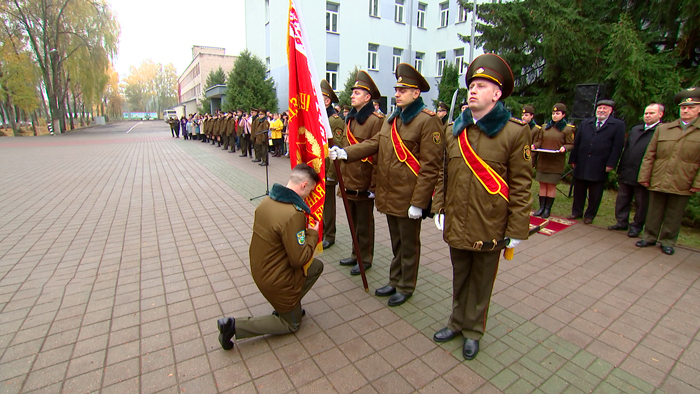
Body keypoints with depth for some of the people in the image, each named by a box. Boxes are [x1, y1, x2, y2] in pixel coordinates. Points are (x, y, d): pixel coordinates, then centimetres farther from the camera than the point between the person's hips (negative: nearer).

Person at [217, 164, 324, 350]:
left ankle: (290, 305, 23)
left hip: (259, 269, 8)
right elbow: (299, 259, -26)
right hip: (276, 280, -8)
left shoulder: (267, 201, -5)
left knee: (317, 266, 20)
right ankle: (234, 326, 4)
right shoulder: (293, 215, -32)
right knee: (291, 324, 17)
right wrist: (313, 234, -12)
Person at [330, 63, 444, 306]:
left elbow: (430, 167, -17)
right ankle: (394, 281, 38)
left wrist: (418, 202, -19)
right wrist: (345, 153, -11)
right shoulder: (392, 119, 12)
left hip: (408, 198, -7)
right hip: (389, 195, 7)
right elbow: (373, 143, 5)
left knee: (408, 245, 10)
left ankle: (406, 287, 30)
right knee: (396, 243, 21)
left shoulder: (428, 121, -13)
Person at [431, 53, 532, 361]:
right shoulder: (453, 129, 5)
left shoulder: (515, 131, -8)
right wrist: (439, 208, 4)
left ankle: (473, 331, 35)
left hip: (490, 226, -3)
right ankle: (457, 321, 41)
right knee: (459, 277, 20)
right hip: (456, 223, 4)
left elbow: (521, 185, -7)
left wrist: (517, 229, -8)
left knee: (481, 281, 15)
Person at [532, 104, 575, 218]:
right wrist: (535, 145, -8)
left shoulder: (568, 129, 0)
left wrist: (564, 148, -21)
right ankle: (542, 207, 14)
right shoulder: (545, 127, 10)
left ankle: (548, 208, 10)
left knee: (551, 185, 0)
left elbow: (571, 144, 0)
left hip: (556, 162, -3)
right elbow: (539, 141, 13)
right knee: (542, 184, 6)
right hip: (542, 161, 3)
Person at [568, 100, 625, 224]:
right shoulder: (585, 123, 11)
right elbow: (576, 143, 9)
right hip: (581, 164, 3)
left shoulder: (618, 125, 2)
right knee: (579, 190, 10)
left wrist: (611, 164, -11)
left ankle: (590, 215, 18)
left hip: (599, 166, -3)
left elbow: (617, 147, -4)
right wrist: (573, 159, 3)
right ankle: (576, 212, 22)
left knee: (595, 193, 6)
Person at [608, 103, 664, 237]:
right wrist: (620, 168, 11)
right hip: (626, 173, 6)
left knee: (642, 203, 7)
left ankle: (637, 226, 19)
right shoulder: (635, 129, 14)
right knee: (622, 199, 13)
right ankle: (622, 222, 25)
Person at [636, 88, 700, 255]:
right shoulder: (662, 129, 7)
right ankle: (650, 237, 23)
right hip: (658, 181, 1)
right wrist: (644, 176, 1)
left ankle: (668, 241, 21)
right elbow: (649, 155, 6)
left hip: (683, 185, -1)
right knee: (654, 212, 10)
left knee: (674, 215, 8)